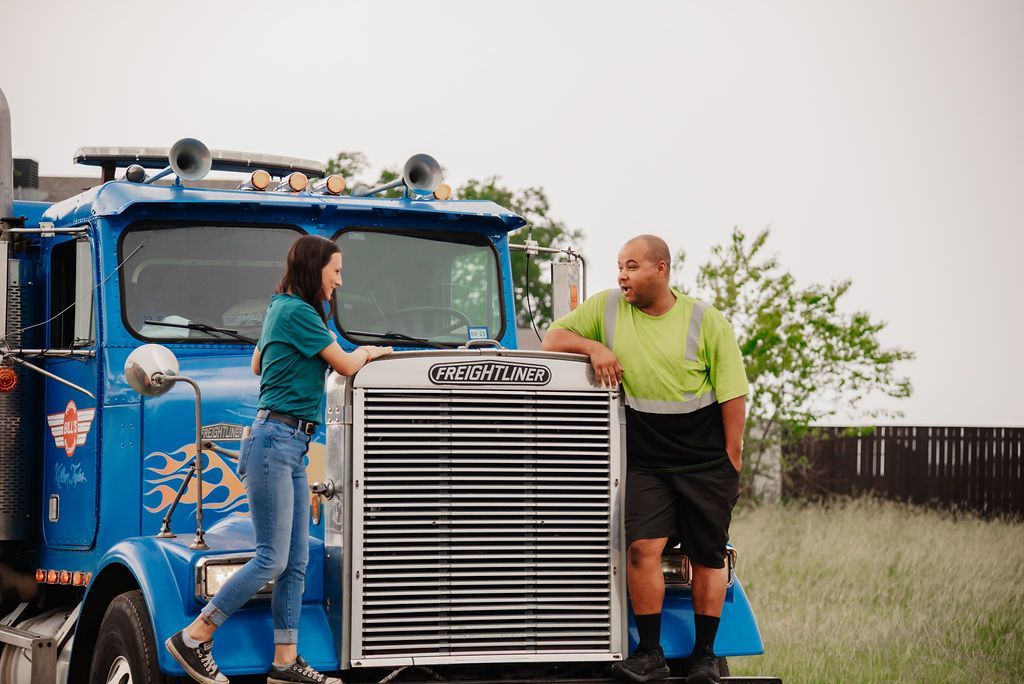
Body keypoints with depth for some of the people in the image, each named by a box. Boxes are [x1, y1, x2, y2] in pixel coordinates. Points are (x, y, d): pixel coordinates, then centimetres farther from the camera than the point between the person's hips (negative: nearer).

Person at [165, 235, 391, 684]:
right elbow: (346, 366, -6)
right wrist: (369, 352, 18)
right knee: (272, 559, -10)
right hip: (276, 440, -10)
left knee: (297, 562, 7)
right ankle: (193, 639, -5)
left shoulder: (282, 309, 19)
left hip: (293, 447, 10)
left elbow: (258, 365, 34)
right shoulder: (297, 311, -11)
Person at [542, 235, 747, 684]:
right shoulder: (607, 308, 2)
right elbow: (553, 338, 6)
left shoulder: (706, 323, -4)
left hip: (705, 462, -1)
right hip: (644, 462, 1)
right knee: (643, 546, -15)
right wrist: (594, 346, -13)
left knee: (707, 556, 5)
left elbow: (733, 397, -2)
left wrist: (731, 463, -6)